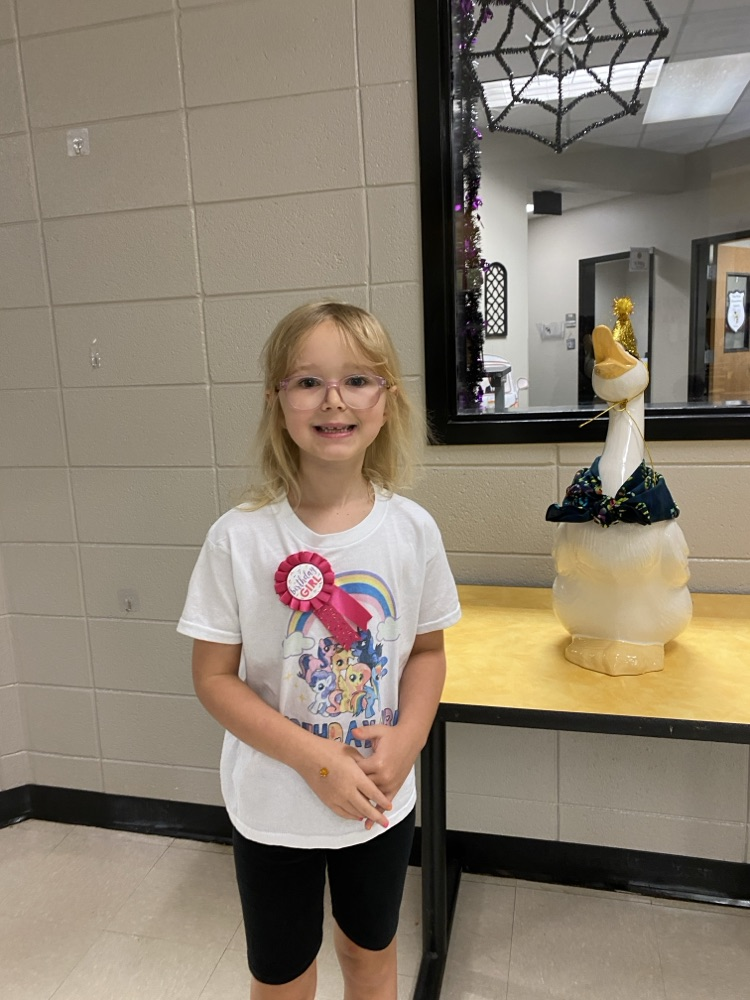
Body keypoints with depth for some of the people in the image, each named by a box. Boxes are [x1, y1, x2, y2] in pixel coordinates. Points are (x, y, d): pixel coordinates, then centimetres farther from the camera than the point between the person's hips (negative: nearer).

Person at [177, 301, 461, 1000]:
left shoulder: (413, 530, -12)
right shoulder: (240, 537, -19)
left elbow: (427, 651, 0)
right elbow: (214, 677, -13)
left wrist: (406, 739, -15)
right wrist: (312, 757, -21)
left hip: (383, 802, 2)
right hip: (274, 807, -2)